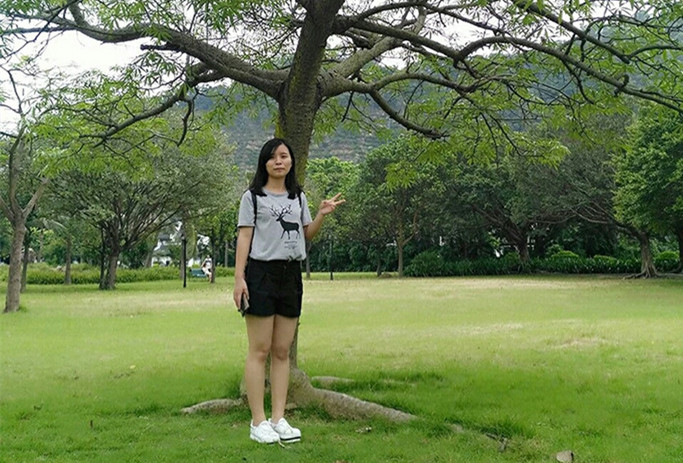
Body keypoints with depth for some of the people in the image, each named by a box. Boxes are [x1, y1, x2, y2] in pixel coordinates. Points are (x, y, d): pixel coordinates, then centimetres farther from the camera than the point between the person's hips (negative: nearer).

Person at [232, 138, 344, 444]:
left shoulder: (298, 197, 15)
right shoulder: (253, 197, 1)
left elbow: (307, 234, 19)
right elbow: (244, 238, -3)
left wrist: (322, 215, 1)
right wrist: (239, 278, -11)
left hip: (291, 275, 5)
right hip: (261, 272, -5)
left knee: (282, 351, 6)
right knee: (260, 351, -4)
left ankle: (278, 419, 11)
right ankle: (258, 422, 0)